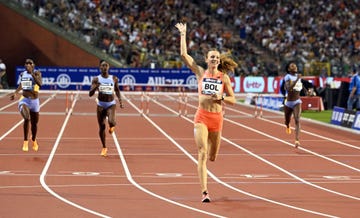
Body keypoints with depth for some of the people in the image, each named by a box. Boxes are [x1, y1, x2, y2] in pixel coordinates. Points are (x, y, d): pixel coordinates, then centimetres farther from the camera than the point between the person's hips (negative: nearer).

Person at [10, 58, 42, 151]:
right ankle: (25, 141, -17)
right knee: (27, 118, -28)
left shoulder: (37, 73, -7)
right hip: (24, 100, 0)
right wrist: (16, 92, 16)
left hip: (34, 101, 0)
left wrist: (32, 73, -30)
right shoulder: (22, 74, 4)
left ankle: (34, 141, 44)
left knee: (34, 123, 14)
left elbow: (40, 84, -27)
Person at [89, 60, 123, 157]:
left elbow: (117, 90, 17)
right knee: (102, 127, 4)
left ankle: (112, 126, 14)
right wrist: (94, 88, -26)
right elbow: (90, 94, -7)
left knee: (111, 121, -27)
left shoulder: (114, 79, 0)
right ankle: (104, 148, 24)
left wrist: (120, 100, 6)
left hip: (111, 105, -1)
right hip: (101, 105, 1)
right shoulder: (96, 79, -4)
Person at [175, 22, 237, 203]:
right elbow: (184, 54, -2)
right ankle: (204, 192, -19)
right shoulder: (200, 72, 4)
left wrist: (221, 98, -11)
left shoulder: (224, 77, 6)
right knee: (202, 154, -15)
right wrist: (183, 34, 1)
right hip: (202, 116, -2)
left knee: (212, 157, 12)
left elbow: (232, 100, 9)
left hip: (217, 118, 2)